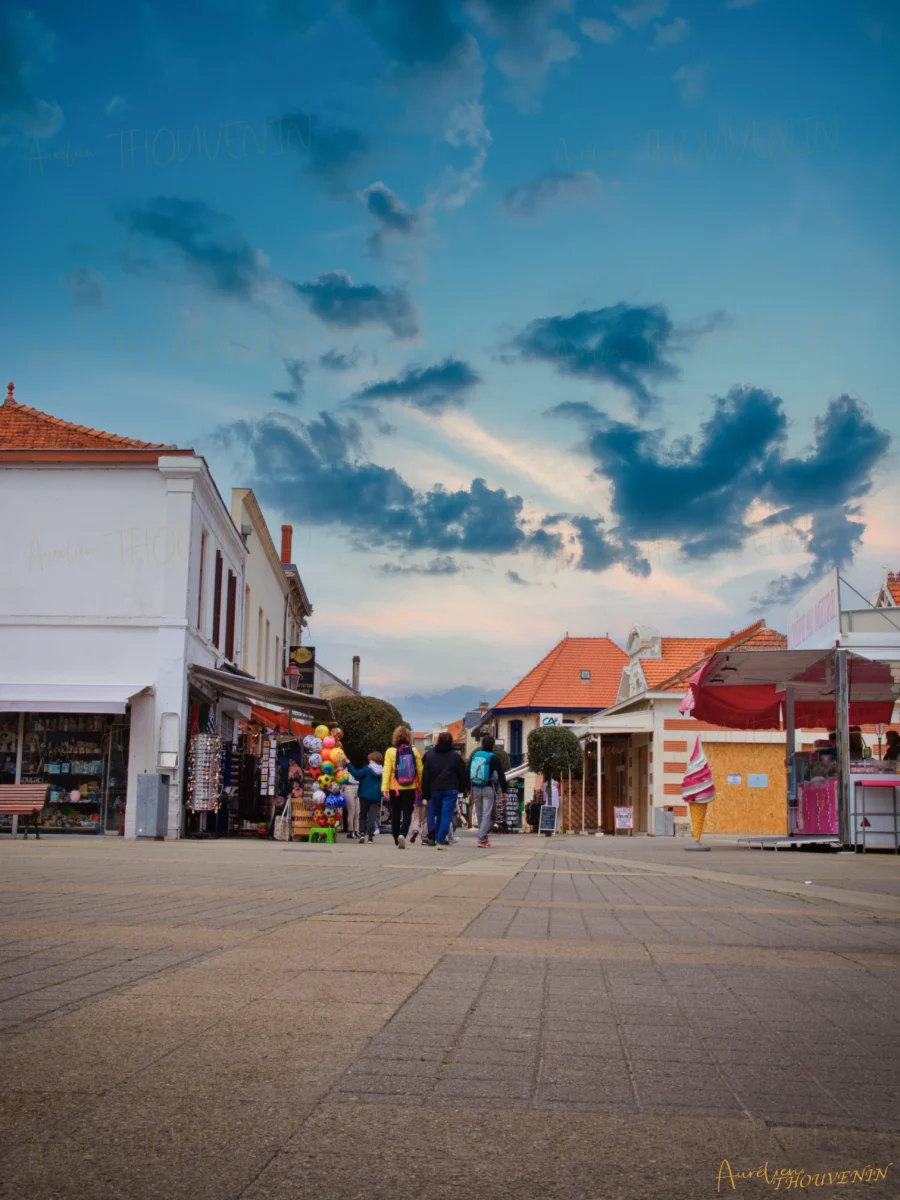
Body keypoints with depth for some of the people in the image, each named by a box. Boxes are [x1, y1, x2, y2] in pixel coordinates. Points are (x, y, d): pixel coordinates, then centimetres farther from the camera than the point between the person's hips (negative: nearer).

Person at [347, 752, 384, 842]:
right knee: (372, 816, 1)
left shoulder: (367, 769, -9)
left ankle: (362, 833, -2)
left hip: (365, 795, -2)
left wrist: (348, 765, -16)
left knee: (363, 815, 11)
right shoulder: (383, 772, 5)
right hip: (376, 797, 2)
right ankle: (370, 836, -7)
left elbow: (356, 774, -21)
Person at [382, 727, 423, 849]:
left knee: (395, 814, 14)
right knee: (407, 814, 0)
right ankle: (402, 834, -24)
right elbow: (420, 771, 1)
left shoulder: (391, 752, -5)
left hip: (395, 789, 0)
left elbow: (387, 771, -10)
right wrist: (421, 787, 11)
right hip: (410, 789, 0)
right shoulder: (414, 751, -1)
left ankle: (396, 839, 22)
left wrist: (384, 788, -11)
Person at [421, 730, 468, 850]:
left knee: (434, 813, 16)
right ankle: (440, 841, -13)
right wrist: (463, 788, 16)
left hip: (434, 789, 2)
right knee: (446, 815, -4)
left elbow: (425, 776, 2)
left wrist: (425, 794, 6)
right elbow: (463, 774, 2)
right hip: (450, 790, -2)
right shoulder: (455, 757, -2)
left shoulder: (430, 756, 2)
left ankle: (432, 837, 19)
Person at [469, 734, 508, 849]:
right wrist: (504, 790, 0)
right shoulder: (493, 758, -7)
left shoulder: (475, 756, 8)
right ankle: (482, 839, -12)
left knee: (479, 814, 14)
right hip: (489, 789, -5)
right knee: (487, 814, -5)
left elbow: (469, 773, 14)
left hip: (476, 788, 5)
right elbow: (501, 775, -8)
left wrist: (470, 790, 20)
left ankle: (484, 836, 19)